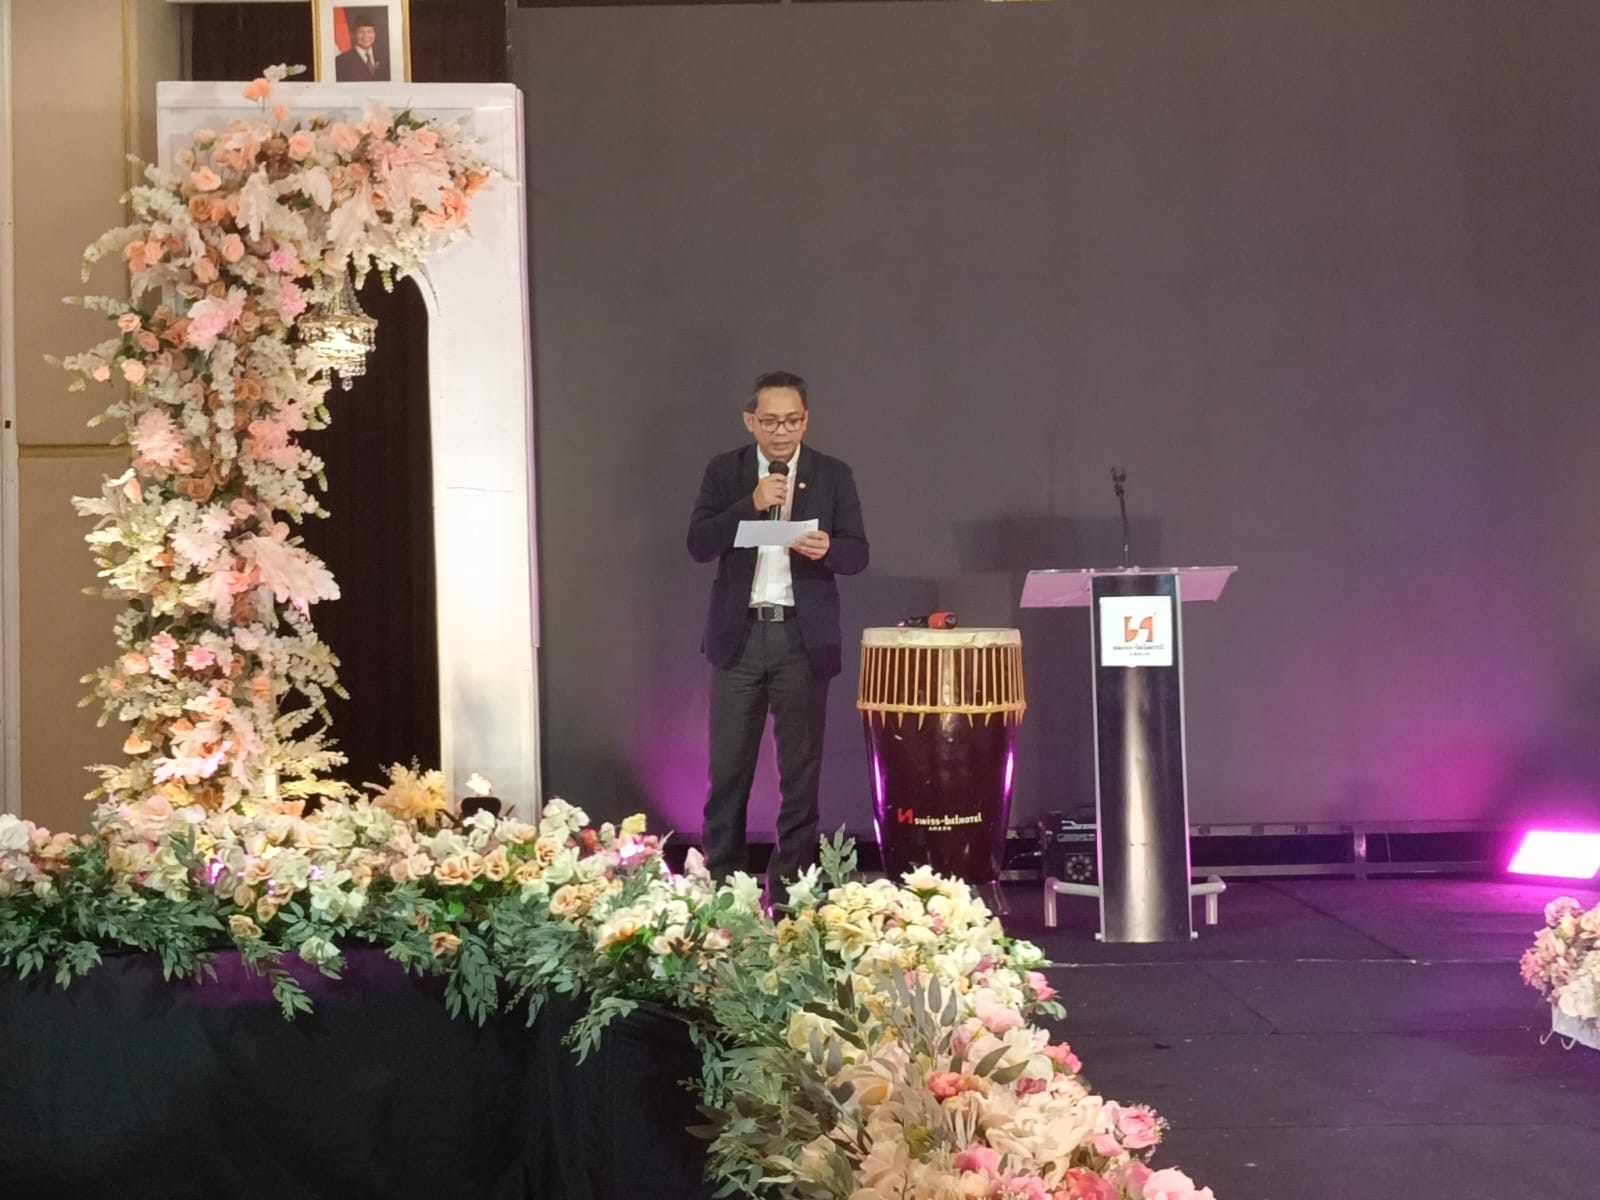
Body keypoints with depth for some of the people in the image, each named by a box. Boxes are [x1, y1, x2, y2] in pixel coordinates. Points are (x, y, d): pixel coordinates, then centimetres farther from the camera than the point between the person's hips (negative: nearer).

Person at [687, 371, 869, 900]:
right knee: (729, 767, 2)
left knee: (801, 768, 3)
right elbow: (699, 545, -5)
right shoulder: (725, 471, 5)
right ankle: (719, 882, 9)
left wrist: (828, 548, -22)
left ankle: (791, 886, 10)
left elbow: (858, 554, 0)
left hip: (804, 638, 0)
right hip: (740, 635, 0)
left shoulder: (833, 475, 4)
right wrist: (750, 505, -17)